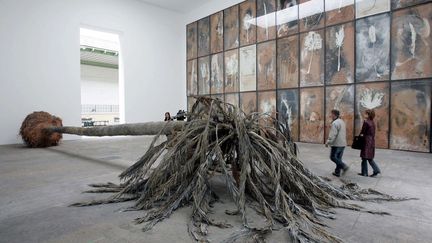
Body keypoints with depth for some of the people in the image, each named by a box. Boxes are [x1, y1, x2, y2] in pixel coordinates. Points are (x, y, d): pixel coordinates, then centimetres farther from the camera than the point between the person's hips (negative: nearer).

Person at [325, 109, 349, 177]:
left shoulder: (335, 123, -17)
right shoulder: (342, 121, 14)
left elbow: (333, 135, -21)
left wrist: (328, 142, -13)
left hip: (336, 144, -9)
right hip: (343, 143, 9)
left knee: (333, 157, 3)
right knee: (338, 158, 12)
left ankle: (344, 166, -9)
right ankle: (337, 172, 16)